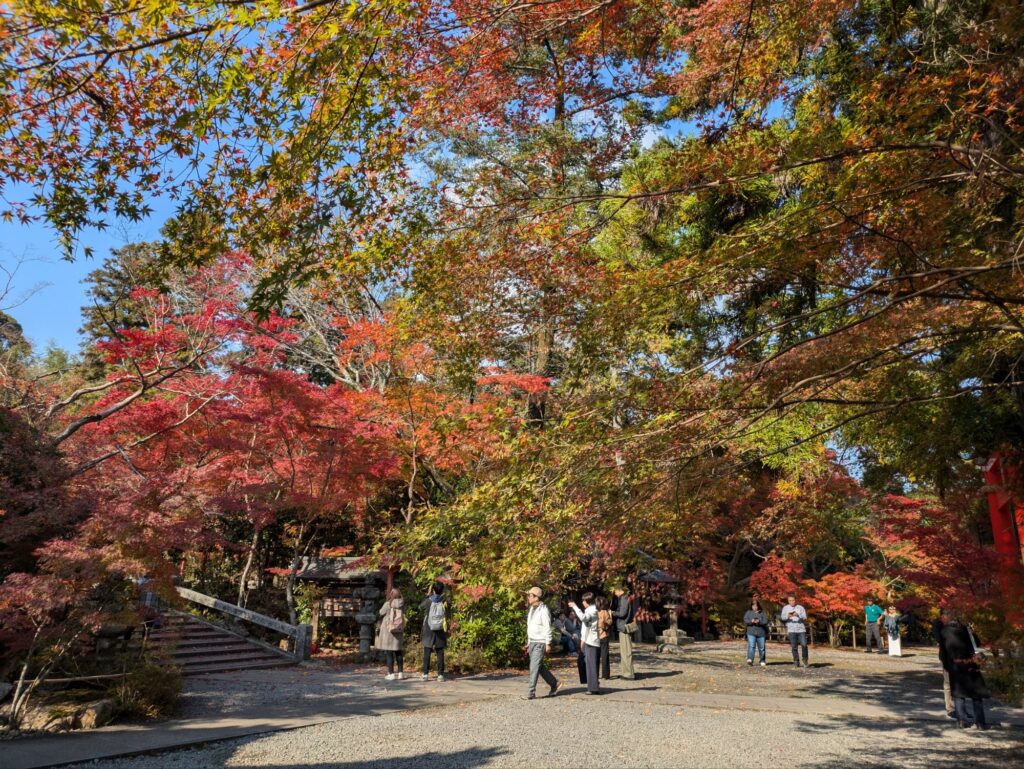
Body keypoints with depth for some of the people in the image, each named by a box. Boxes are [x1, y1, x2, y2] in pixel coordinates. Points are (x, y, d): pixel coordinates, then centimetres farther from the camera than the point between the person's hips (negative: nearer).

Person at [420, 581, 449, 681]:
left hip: (428, 631, -1)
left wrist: (428, 595, 14)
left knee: (427, 653, 6)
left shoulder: (428, 601, -9)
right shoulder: (444, 602, -8)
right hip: (440, 632, 1)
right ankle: (440, 674, 4)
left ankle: (425, 674, 5)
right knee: (440, 653, 6)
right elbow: (448, 614, 6)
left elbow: (420, 607, 12)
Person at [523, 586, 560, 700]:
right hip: (532, 642, 9)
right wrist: (528, 643, 19)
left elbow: (547, 628, -16)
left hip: (540, 643, -9)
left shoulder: (543, 610, -13)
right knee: (540, 667, 13)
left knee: (534, 667, -11)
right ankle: (554, 684, 26)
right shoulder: (531, 609, 14)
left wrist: (548, 644, -18)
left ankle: (531, 692, -8)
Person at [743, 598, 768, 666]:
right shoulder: (748, 612, 10)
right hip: (751, 633, -1)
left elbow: (765, 621, -4)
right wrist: (751, 621, -19)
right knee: (751, 646, -17)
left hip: (761, 633, 1)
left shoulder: (762, 613, 8)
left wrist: (759, 621, -21)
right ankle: (750, 659, -26)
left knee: (761, 648, 8)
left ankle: (762, 661, 24)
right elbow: (745, 620, -1)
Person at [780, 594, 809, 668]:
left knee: (804, 645, -8)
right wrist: (788, 616, -24)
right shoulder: (785, 608, 8)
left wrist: (798, 615, -24)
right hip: (791, 630, 0)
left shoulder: (800, 608, 6)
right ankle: (796, 661, 10)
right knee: (794, 646, -1)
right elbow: (782, 617, -2)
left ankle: (805, 660, 13)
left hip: (801, 629, 0)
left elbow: (805, 617, -3)